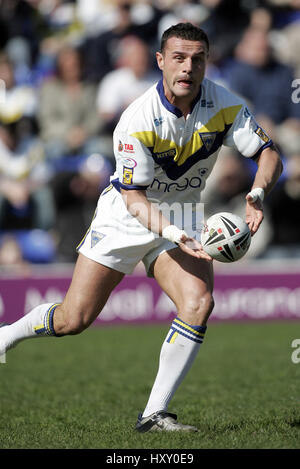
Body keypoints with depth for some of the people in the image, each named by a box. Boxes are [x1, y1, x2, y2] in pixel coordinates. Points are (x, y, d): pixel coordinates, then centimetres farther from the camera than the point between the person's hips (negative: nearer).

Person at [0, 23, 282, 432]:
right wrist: (172, 233, -40)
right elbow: (134, 199, -23)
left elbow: (269, 155, -11)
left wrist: (257, 193, -32)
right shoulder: (136, 121, -25)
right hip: (125, 217, -3)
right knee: (73, 320, -3)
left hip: (182, 218, 3)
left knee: (199, 302, -23)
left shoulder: (223, 106, -14)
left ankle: (154, 414, -15)